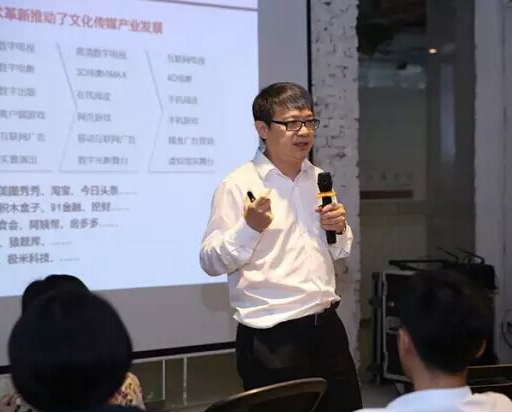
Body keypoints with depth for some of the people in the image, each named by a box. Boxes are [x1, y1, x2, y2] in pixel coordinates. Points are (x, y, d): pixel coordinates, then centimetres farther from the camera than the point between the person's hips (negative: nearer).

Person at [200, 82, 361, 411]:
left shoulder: (319, 180, 12)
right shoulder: (238, 186, -9)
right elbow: (211, 261, -13)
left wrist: (340, 229, 2)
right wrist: (249, 227, -28)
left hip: (327, 326, 7)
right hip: (272, 338, -6)